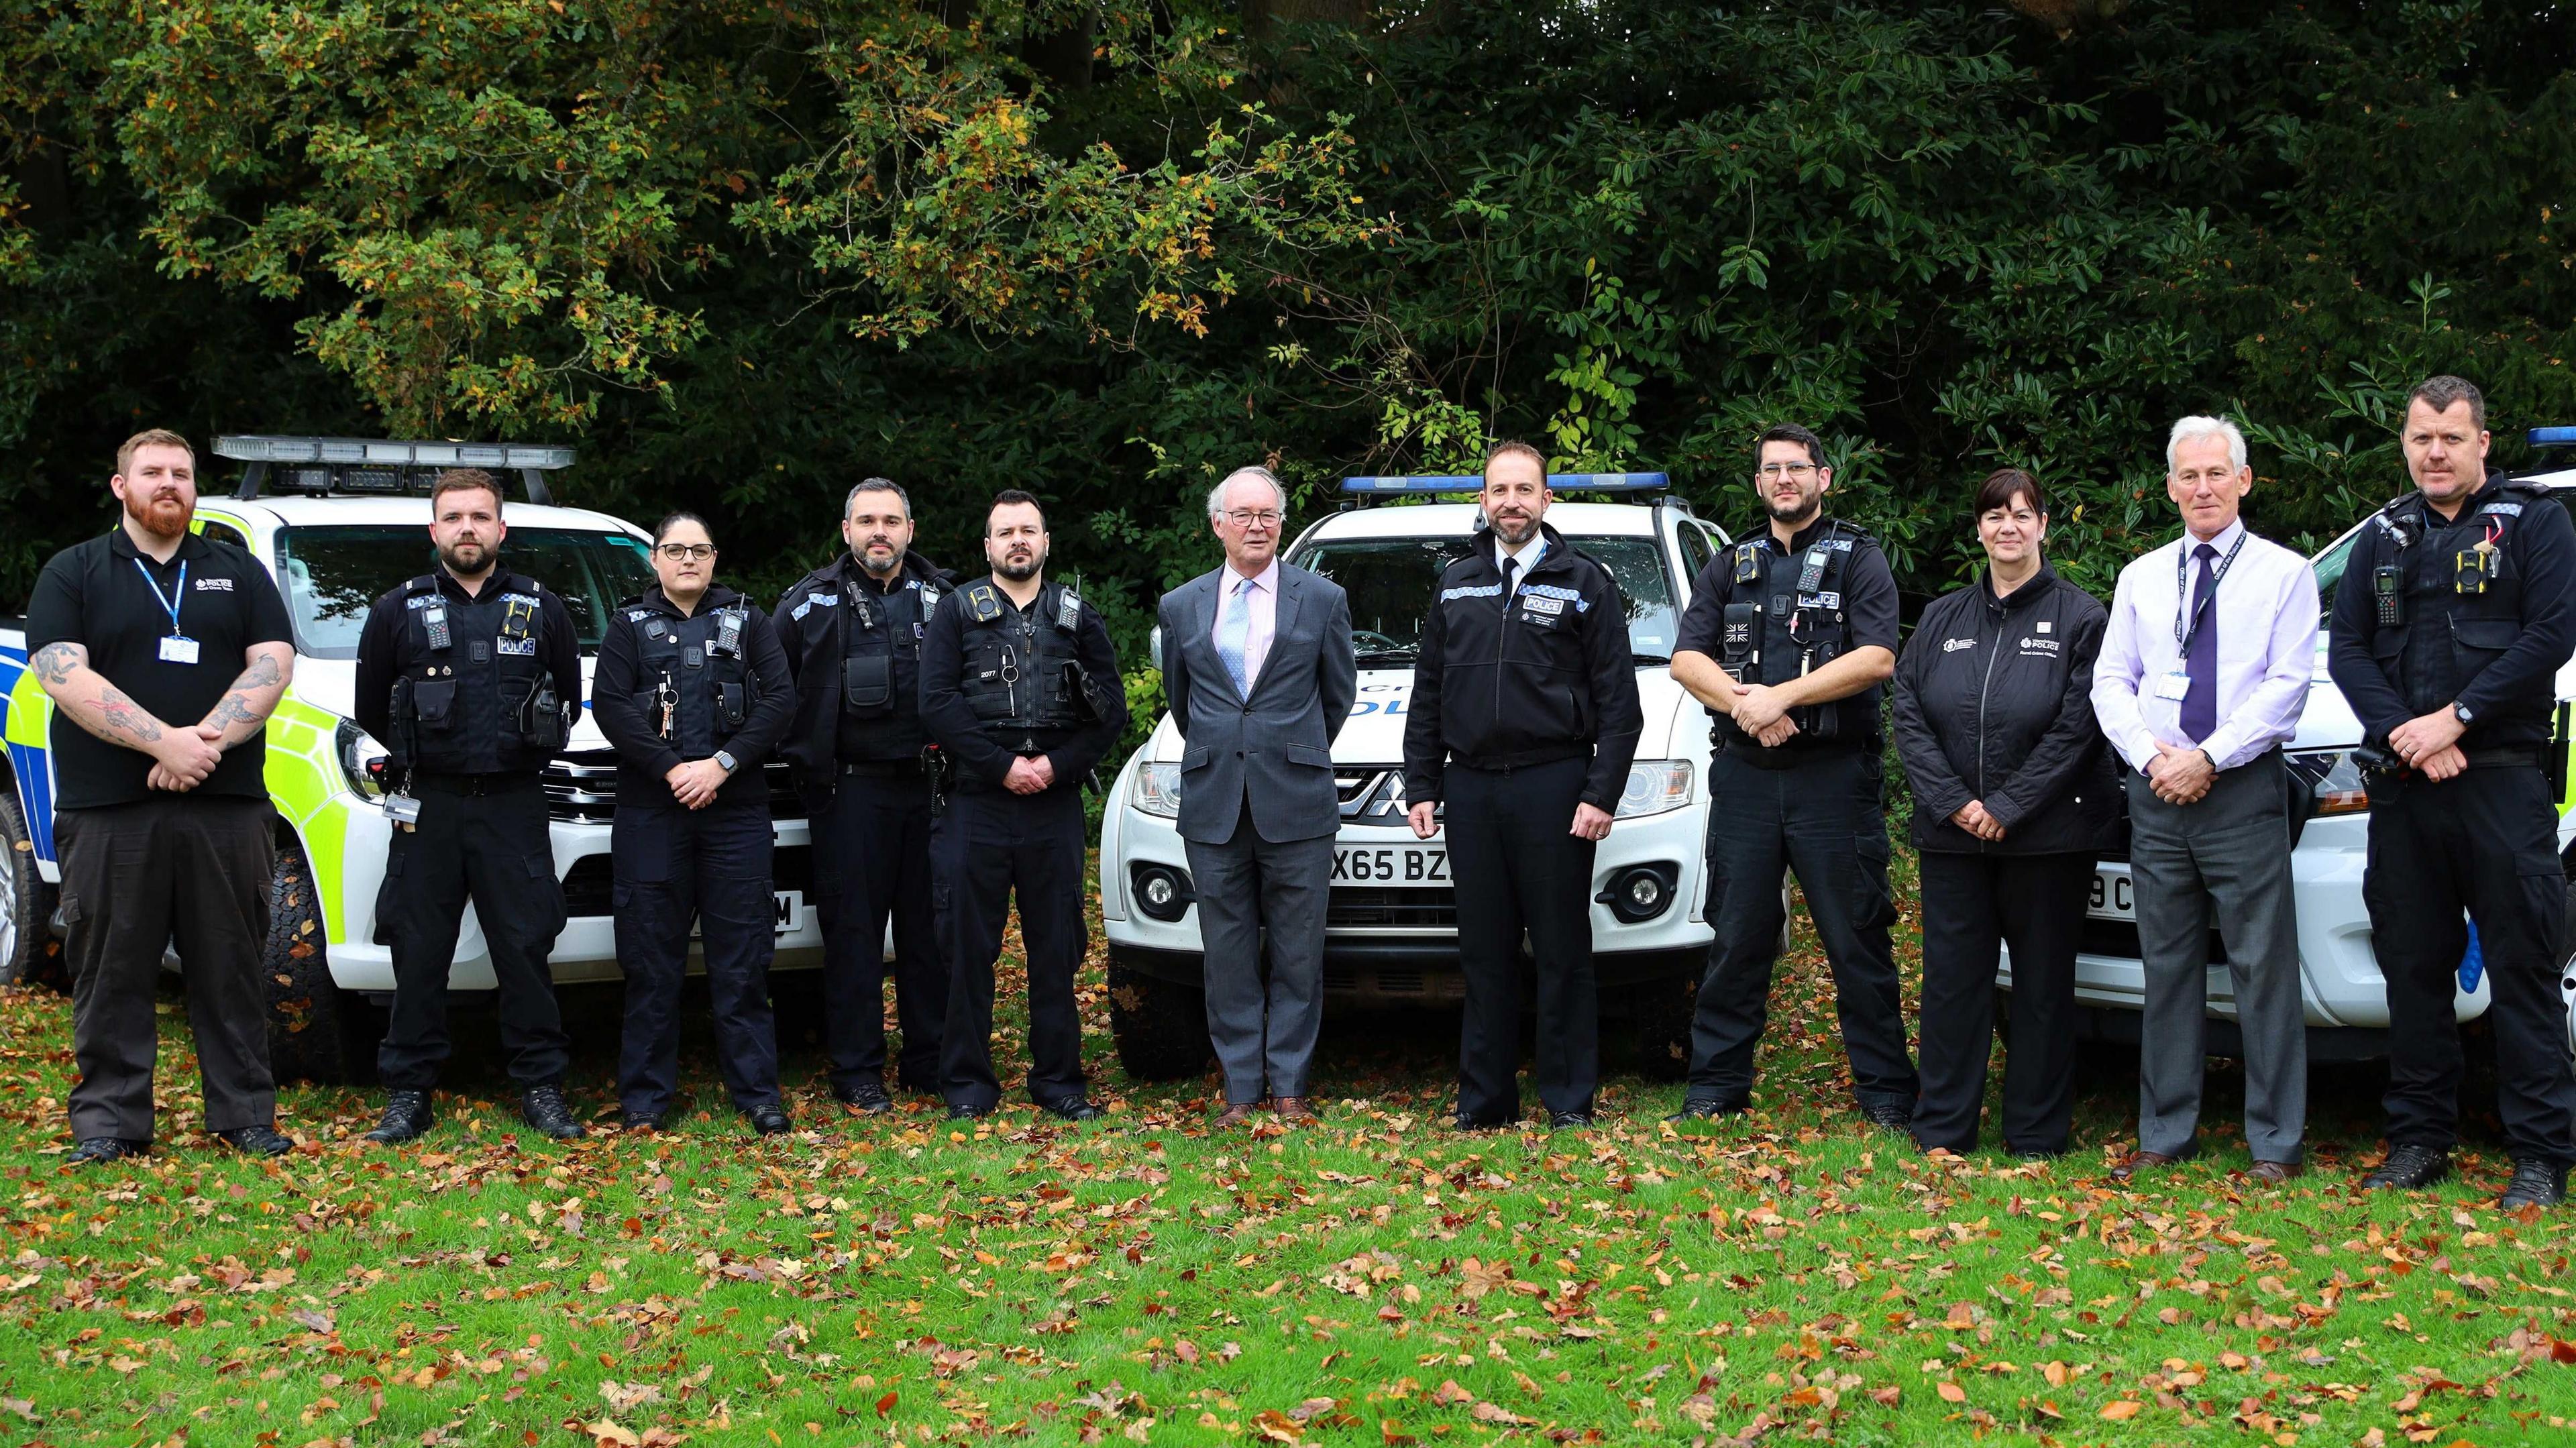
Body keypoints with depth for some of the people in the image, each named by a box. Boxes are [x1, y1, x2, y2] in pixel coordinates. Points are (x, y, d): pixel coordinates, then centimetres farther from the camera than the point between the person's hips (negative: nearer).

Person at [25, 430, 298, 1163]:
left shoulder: (240, 573, 15)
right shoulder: (73, 574, 8)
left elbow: (273, 665, 4)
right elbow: (64, 676, -5)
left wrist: (208, 741, -13)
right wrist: (164, 741, -17)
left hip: (227, 807, 1)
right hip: (108, 811, -1)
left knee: (231, 970, 4)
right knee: (111, 973, 1)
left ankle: (246, 1115, 9)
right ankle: (108, 1122, 8)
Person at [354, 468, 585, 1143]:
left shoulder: (542, 610, 8)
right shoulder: (398, 611, 7)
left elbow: (568, 698, 16)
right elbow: (370, 708, 12)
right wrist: (420, 755, 12)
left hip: (513, 806, 0)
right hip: (427, 808, 0)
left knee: (526, 949, -1)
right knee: (420, 954, 2)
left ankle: (541, 1088, 6)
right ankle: (408, 1093, 9)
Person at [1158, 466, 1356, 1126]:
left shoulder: (1323, 599, 5)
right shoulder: (1181, 607, 10)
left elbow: (1339, 693, 14)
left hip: (1296, 805, -1)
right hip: (1214, 806, 2)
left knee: (1297, 954, 2)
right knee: (1228, 956, 4)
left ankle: (1289, 1085, 10)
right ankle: (1241, 1087, 11)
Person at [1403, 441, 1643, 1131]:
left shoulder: (1583, 582, 3)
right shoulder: (1455, 586, 15)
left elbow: (1617, 702, -2)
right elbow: (1426, 696, 17)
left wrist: (1601, 794, -10)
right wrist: (1421, 785, 9)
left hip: (1553, 786, -4)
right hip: (1470, 789, 4)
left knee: (1562, 950, -1)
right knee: (1485, 953, 7)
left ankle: (1570, 1101, 6)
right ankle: (1485, 1100, 13)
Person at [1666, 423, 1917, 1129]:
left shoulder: (1858, 559, 6)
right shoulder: (1730, 567, 17)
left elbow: (1876, 658, -8)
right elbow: (1686, 660, 7)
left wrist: (1782, 696, -15)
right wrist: (1743, 703, -12)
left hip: (1834, 775, -3)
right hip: (1743, 775, 3)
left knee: (1858, 940, -1)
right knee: (1736, 938, 6)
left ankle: (1886, 1095, 5)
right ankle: (1716, 1086, 13)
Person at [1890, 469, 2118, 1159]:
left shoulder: (2079, 617, -1)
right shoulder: (1943, 617, 11)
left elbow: (2078, 727, -8)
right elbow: (1907, 712, 4)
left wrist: (2008, 807, -14)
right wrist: (1953, 801, -9)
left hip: (2048, 835, -3)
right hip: (1952, 834, 3)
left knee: (2042, 983, 3)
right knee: (1951, 978, 5)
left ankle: (2036, 1138, 12)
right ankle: (1942, 1130, 14)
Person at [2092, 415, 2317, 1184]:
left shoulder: (2284, 573, 2)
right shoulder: (2140, 578, 15)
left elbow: (2287, 685, -6)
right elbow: (2111, 682, 11)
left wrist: (2209, 757, -13)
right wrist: (2153, 756, -6)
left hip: (2243, 788, -4)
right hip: (2157, 796, 4)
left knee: (2263, 968, -4)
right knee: (2166, 967, 8)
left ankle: (2275, 1143, 2)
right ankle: (2166, 1133, 15)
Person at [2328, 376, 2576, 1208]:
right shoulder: (2384, 539, 16)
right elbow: (2347, 648, 8)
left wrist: (2455, 719, -14)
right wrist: (2405, 736, -8)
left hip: (2504, 783, -4)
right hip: (2403, 789, 4)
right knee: (2413, 967, 7)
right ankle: (2418, 1140, 15)